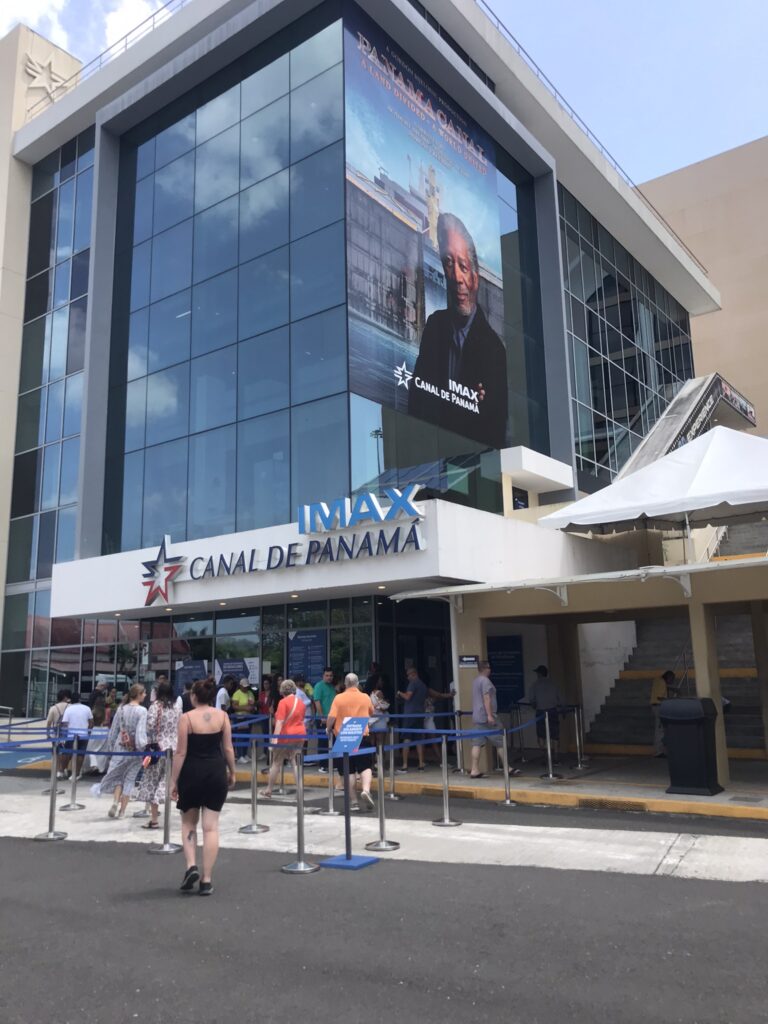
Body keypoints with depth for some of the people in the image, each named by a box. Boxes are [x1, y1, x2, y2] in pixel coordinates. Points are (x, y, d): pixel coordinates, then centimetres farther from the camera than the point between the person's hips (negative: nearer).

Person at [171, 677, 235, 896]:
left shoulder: (187, 718, -9)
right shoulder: (222, 716, -1)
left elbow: (181, 753, -9)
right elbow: (228, 749, 1)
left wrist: (174, 781, -2)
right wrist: (232, 772, 14)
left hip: (192, 773, -2)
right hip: (216, 773, 2)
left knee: (188, 823, 19)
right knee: (211, 826, 6)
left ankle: (191, 866, 2)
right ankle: (206, 880, 7)